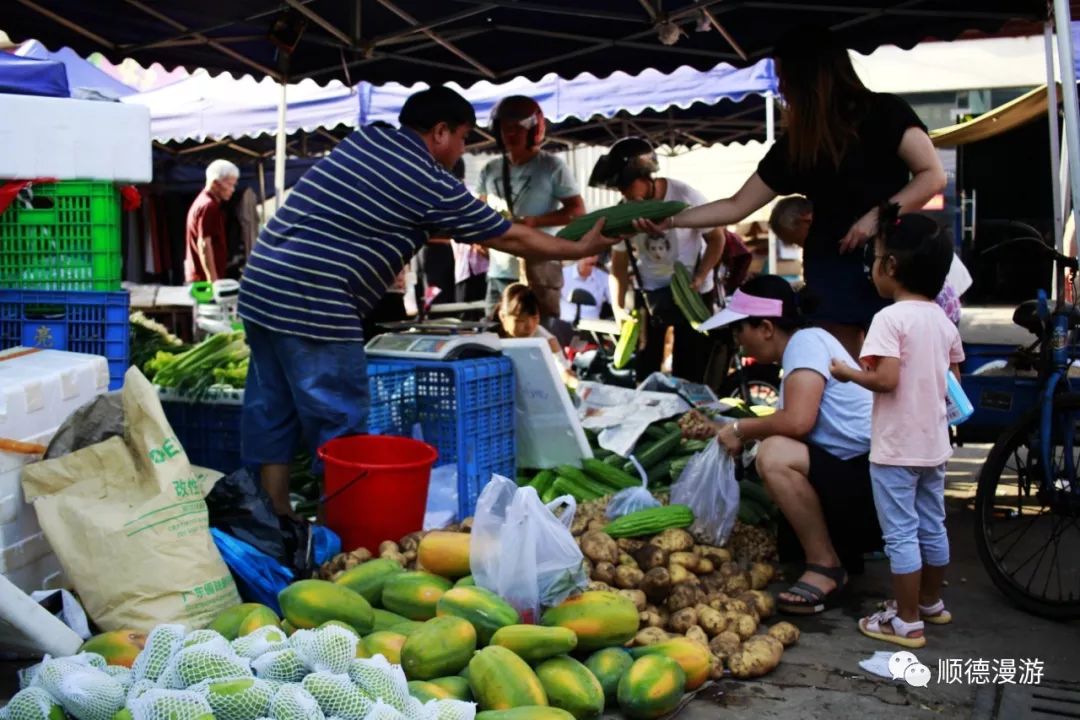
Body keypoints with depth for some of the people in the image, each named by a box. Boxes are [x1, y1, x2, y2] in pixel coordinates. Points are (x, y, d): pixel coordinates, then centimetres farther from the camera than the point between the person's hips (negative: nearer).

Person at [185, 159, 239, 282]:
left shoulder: (204, 202, 16)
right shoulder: (208, 206, -16)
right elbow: (204, 245, -21)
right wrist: (213, 280, -23)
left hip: (199, 277, 10)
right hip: (205, 278, -10)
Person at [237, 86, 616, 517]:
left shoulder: (367, 137, 14)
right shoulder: (434, 186, -6)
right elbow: (512, 239, 4)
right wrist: (580, 249, 17)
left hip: (260, 285, 9)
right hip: (312, 304, -9)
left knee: (271, 415, 13)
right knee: (339, 431, 1)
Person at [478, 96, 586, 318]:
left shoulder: (552, 167, -2)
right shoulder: (490, 170, 12)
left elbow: (578, 210, -4)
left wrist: (534, 221, -15)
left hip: (539, 270, -5)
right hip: (498, 273, 5)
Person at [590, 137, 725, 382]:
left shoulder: (686, 197, -19)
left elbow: (716, 239, -7)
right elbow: (619, 264, -3)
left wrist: (699, 278, -20)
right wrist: (618, 307, -15)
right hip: (650, 291, 3)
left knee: (691, 365, 2)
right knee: (643, 363, 4)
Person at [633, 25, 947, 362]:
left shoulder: (884, 113, -1)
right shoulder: (794, 145, 10)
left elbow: (932, 176, -6)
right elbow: (736, 206, 11)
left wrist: (877, 215, -17)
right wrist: (670, 220, 5)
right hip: (831, 271, 4)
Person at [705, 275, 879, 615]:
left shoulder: (806, 341, -15)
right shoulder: (807, 343, 15)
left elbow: (797, 421, -28)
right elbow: (790, 425, 14)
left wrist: (742, 428, -12)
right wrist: (726, 430, 12)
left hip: (871, 473, -11)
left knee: (774, 456, -29)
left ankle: (826, 566, -15)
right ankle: (841, 551, 16)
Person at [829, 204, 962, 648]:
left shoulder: (890, 318, -18)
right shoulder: (944, 321, 6)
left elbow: (885, 379, -25)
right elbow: (954, 379, 11)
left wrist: (848, 374, -9)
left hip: (896, 447, -8)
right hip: (935, 444, 8)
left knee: (901, 535, 0)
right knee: (932, 527, 19)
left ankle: (907, 623, 7)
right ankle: (931, 602, 36)